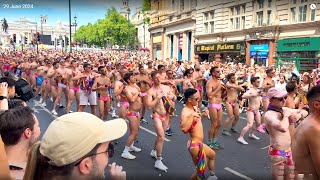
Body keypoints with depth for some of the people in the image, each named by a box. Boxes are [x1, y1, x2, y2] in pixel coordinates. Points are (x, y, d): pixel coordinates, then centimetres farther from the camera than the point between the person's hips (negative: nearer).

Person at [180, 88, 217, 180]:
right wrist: (192, 115, -43)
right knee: (200, 171, 0)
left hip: (199, 143, 11)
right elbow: (184, 128, -42)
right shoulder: (186, 112, -24)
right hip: (194, 144, -11)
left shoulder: (193, 108, 6)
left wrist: (202, 116, 7)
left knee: (212, 154, 33)